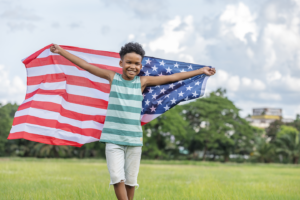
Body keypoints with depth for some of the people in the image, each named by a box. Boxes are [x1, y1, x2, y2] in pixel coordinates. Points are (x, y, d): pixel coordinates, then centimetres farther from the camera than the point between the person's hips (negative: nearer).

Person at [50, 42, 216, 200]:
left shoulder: (142, 82, 5)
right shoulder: (113, 78, 3)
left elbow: (173, 77, 8)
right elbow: (85, 65, 5)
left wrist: (200, 71, 11)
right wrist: (61, 51, 6)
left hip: (134, 139, 2)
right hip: (113, 139, -2)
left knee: (131, 181, 7)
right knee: (118, 179, -11)